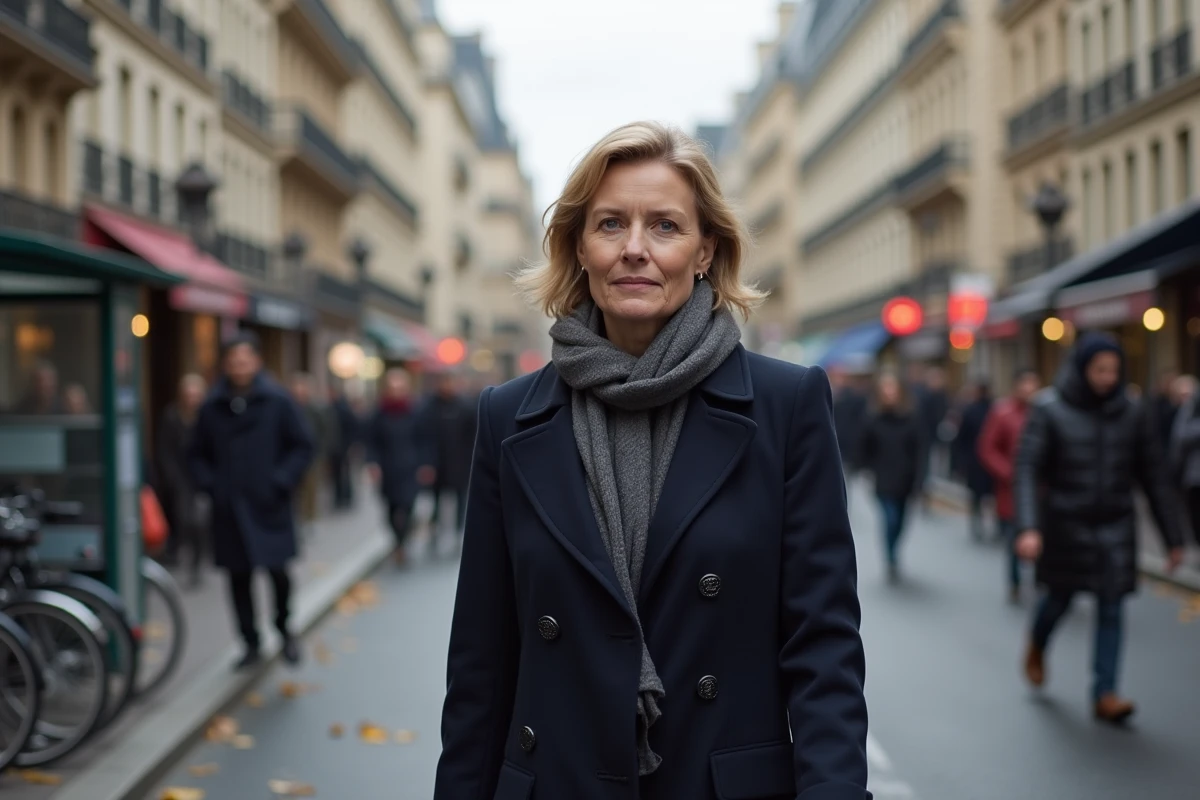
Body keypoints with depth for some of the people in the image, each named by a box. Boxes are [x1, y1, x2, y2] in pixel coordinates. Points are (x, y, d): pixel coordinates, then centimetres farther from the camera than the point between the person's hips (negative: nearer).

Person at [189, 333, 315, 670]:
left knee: (277, 571, -4)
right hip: (228, 508, 2)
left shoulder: (278, 401, 0)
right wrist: (208, 484, 2)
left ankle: (284, 630, 22)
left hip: (268, 506, -2)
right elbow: (197, 454, 17)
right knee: (238, 578, 5)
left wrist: (281, 481, -7)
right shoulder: (212, 407, 7)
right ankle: (251, 644, 17)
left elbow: (302, 446, 3)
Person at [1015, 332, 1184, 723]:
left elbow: (1153, 478, 2)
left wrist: (1172, 537, 2)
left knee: (1111, 608, -3)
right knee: (1061, 598, 13)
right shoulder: (1049, 410, -9)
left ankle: (1105, 695, 2)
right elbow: (1027, 468, -16)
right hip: (1066, 523, -2)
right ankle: (1036, 647, 44)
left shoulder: (1132, 413, -2)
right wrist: (1029, 527, -28)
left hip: (1116, 526, 2)